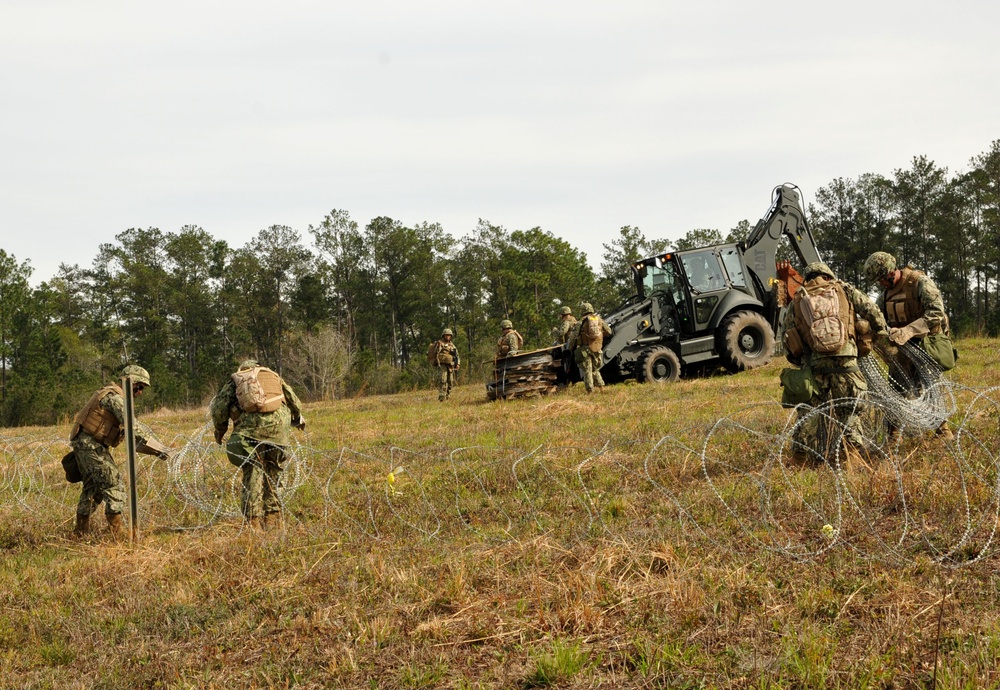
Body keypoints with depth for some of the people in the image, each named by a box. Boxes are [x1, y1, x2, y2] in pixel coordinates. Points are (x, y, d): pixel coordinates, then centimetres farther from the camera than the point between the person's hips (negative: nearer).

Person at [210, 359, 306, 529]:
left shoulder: (234, 380, 23)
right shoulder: (272, 375, 28)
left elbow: (219, 408, 12)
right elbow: (294, 400, 28)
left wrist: (220, 430, 26)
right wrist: (298, 418, 45)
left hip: (250, 425, -1)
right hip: (279, 423, 1)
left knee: (252, 471, 4)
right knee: (274, 471, 13)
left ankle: (253, 519, -1)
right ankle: (271, 514, 11)